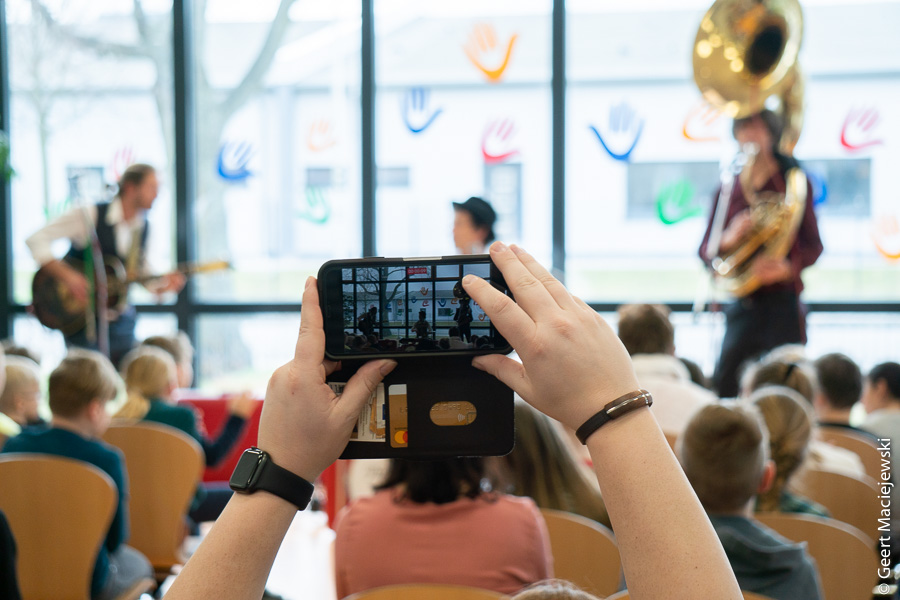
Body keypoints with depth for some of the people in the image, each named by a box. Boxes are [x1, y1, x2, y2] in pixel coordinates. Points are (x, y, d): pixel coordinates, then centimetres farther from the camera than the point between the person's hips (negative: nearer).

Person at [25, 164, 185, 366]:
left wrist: (163, 283, -6)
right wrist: (67, 276, -25)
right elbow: (36, 240, -16)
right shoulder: (90, 216, -13)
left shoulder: (143, 227, 5)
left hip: (121, 318, 5)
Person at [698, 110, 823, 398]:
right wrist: (729, 239, -15)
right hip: (743, 306, 3)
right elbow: (705, 250, 7)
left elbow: (813, 245, 0)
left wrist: (787, 268, -20)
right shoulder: (729, 189, 11)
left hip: (782, 301, -3)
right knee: (724, 385, -3)